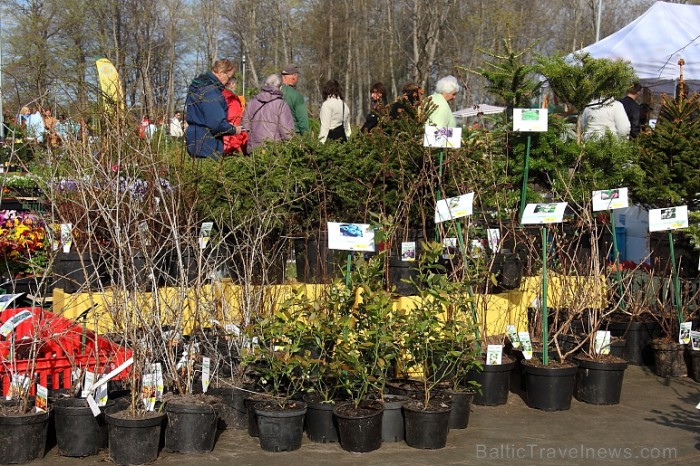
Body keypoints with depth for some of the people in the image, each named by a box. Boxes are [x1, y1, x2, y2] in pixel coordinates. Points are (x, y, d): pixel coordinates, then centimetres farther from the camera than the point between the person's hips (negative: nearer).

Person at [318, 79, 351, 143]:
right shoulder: (344, 105, 15)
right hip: (343, 136, 7)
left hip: (331, 136, -7)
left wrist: (321, 141, -13)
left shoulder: (327, 104, -6)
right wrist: (346, 138, 24)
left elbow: (325, 125, -12)